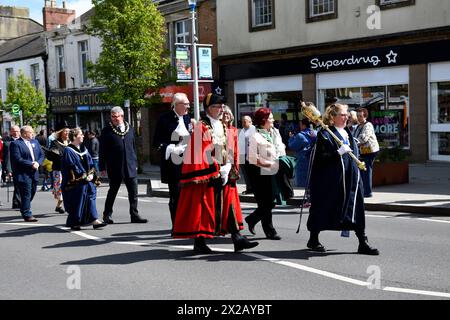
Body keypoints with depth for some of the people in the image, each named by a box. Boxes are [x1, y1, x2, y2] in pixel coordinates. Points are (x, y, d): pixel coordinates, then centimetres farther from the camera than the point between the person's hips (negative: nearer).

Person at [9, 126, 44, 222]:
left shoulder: (35, 142, 14)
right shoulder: (15, 144, -9)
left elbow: (41, 155, 14)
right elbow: (17, 159, -17)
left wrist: (38, 163, -6)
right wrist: (31, 164, -18)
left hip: (34, 173, 7)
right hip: (23, 174, -7)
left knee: (32, 193, 13)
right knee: (26, 194, -5)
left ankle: (24, 210, 31)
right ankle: (27, 215, 0)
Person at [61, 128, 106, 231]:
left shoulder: (83, 149, 13)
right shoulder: (68, 151, -9)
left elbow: (90, 164, 12)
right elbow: (72, 168, -15)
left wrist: (91, 174, -4)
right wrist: (84, 177, -15)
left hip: (86, 181, 7)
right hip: (76, 183, -7)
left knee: (91, 196, -2)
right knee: (76, 203, -1)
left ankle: (94, 220, -5)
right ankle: (74, 223, 10)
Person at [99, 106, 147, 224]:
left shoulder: (130, 129, 10)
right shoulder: (107, 131, -2)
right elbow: (102, 151, -2)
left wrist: (135, 163, 13)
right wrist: (102, 167, -5)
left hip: (130, 166, 4)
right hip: (115, 168, -3)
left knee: (133, 192, 3)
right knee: (112, 191, 6)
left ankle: (134, 215, 11)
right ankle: (107, 215, 18)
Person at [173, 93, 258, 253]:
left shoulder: (222, 127, 15)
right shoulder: (201, 127, -8)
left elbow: (227, 150, 15)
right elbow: (203, 153, -14)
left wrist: (227, 168, -1)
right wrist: (218, 171, -15)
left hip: (223, 174, 7)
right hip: (206, 175, -7)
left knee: (228, 205, 5)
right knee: (203, 207, -1)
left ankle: (237, 239, 5)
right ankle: (199, 242, 8)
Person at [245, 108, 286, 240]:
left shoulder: (275, 133, 10)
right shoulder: (255, 137, -11)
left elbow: (281, 150, 19)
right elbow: (253, 159, -16)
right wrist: (269, 164, -18)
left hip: (273, 173, 7)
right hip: (261, 174, -7)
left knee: (271, 202, 12)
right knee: (265, 204, 1)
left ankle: (251, 219, 32)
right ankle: (270, 231, 12)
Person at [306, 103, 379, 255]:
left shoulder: (347, 133, 16)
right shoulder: (325, 134, -9)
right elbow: (320, 157, -17)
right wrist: (338, 152, -26)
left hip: (351, 178, 7)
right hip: (329, 180, -7)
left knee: (356, 208, 2)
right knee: (323, 208, 4)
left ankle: (363, 242, 5)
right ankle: (313, 239, 20)